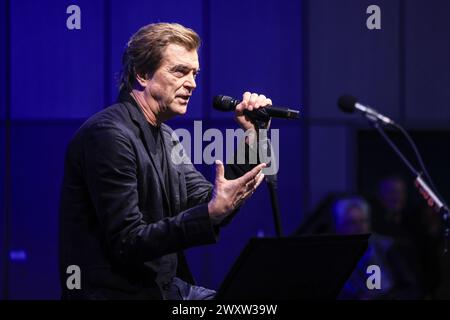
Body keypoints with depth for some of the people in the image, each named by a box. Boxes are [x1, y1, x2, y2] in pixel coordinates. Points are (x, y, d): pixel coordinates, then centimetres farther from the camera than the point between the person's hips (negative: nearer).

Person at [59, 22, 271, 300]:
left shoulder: (165, 137, 14)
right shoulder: (109, 134, -15)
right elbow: (128, 243, -20)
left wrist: (252, 139, 1)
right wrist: (212, 214, -29)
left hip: (164, 287, 9)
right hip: (119, 293, -9)